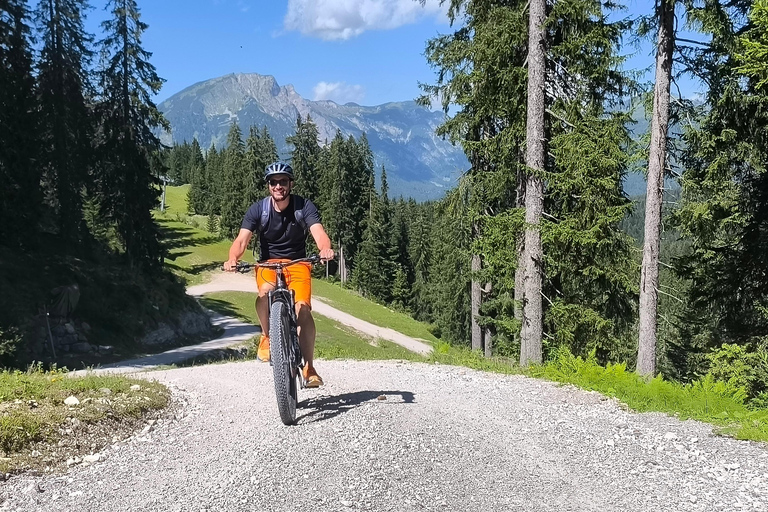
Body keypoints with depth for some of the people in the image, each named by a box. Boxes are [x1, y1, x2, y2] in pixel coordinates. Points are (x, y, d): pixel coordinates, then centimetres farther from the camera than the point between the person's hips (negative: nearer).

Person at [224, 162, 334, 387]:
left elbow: (319, 232, -26)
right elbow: (242, 239, -20)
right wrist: (233, 258, -42)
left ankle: (309, 367, -10)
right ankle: (267, 336, -4)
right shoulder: (258, 209, -10)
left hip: (297, 263, 0)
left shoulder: (304, 206, -11)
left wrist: (325, 249, -50)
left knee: (303, 309, -22)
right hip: (268, 263, 0)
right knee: (265, 292, -33)